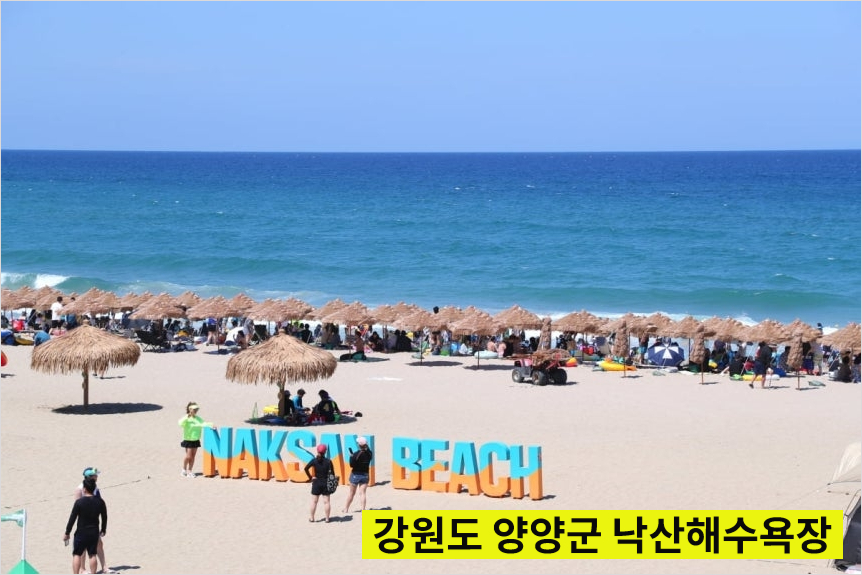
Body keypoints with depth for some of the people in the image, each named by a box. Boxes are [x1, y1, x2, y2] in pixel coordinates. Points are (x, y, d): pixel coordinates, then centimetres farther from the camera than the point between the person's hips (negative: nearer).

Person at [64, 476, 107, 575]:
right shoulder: (100, 501, -1)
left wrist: (67, 533, -2)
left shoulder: (79, 502, -14)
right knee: (92, 555, 10)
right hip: (94, 532, 4)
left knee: (77, 554, 3)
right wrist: (103, 530, 23)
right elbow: (104, 517, 8)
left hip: (81, 532, -4)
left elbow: (72, 518, -10)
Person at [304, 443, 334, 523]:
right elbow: (332, 472, -9)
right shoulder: (328, 461, -8)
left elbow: (306, 468, -13)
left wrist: (310, 477, -4)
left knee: (314, 501, 9)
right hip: (326, 483, -1)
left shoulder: (314, 460, -6)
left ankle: (311, 518, 13)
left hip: (316, 483, 1)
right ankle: (327, 518, 8)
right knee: (326, 501, 5)